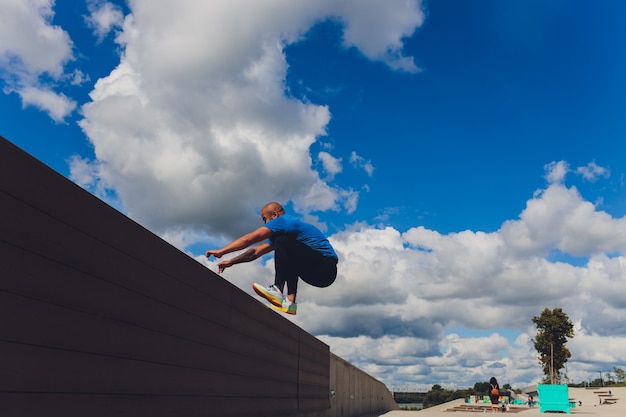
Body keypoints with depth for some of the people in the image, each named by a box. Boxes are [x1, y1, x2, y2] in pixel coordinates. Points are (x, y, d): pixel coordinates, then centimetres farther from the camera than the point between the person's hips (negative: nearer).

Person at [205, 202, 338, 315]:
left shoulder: (283, 221, -5)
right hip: (320, 274, 10)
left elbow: (249, 239, -8)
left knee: (282, 243, -17)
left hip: (326, 269, -10)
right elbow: (257, 251, 25)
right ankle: (290, 301, 10)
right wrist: (230, 262, 24)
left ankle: (278, 290, -17)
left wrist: (221, 252, -4)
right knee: (289, 260, 30)